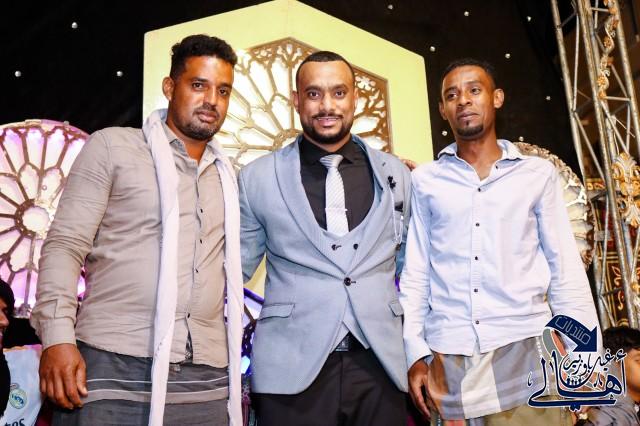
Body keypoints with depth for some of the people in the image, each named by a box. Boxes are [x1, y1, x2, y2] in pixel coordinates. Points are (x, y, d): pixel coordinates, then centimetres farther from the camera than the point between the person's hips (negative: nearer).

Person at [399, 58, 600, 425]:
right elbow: (415, 273, 6)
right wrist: (416, 353, 0)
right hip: (448, 357, 1)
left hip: (525, 348, 0)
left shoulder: (538, 174, 6)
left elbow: (566, 270, 5)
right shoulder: (424, 181, 7)